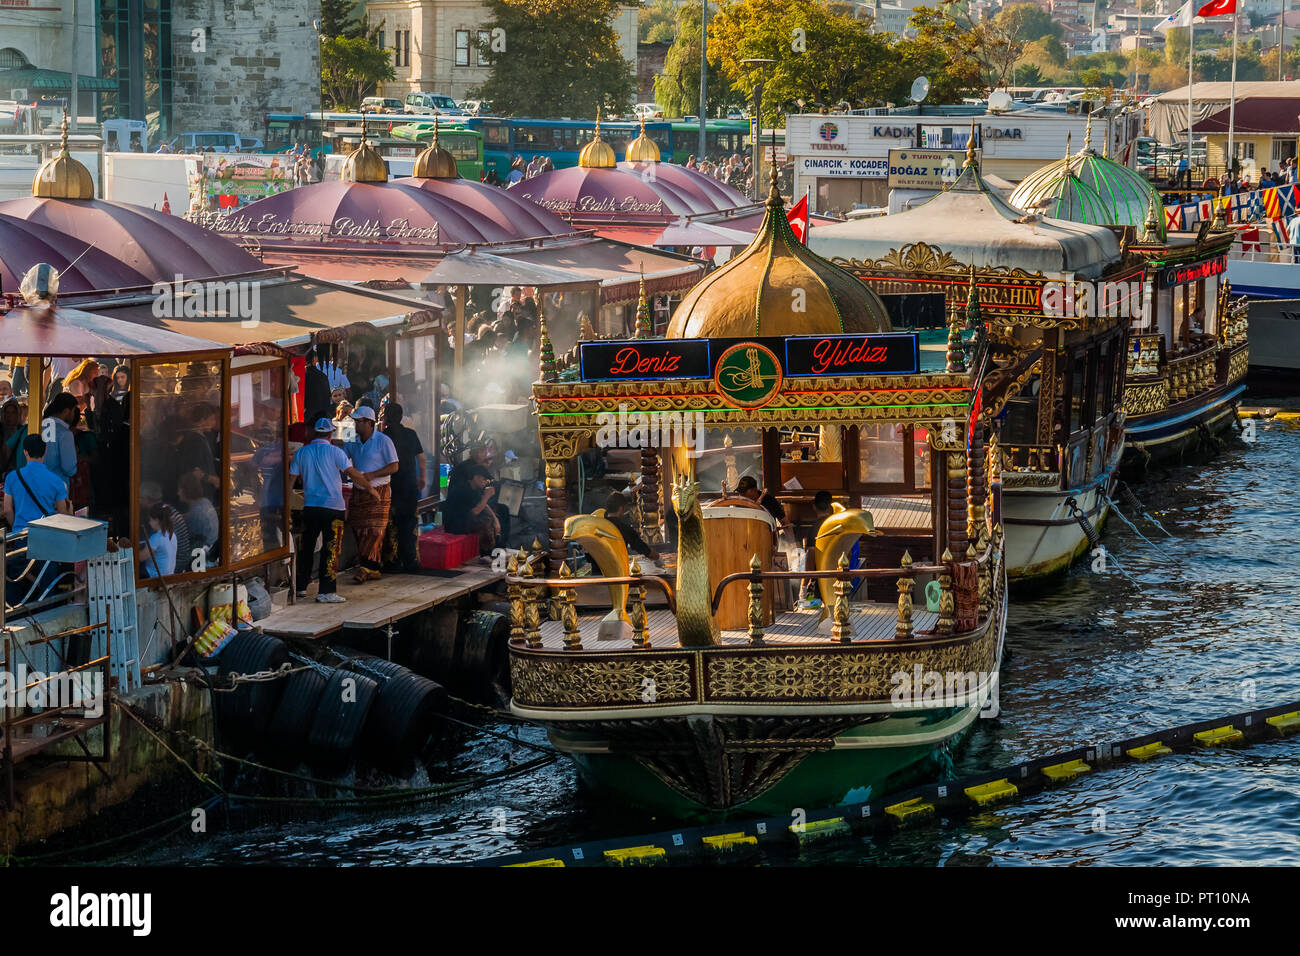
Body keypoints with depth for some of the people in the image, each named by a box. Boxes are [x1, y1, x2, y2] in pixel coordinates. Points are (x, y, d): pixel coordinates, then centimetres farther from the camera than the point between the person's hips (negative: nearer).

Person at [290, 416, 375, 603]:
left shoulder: (301, 453, 4)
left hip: (309, 507, 4)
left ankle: (300, 587, 22)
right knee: (330, 550, -1)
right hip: (332, 507, -4)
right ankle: (326, 591, -5)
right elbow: (353, 474, -11)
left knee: (306, 547, 15)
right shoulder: (334, 451, -7)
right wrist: (369, 488, 2)